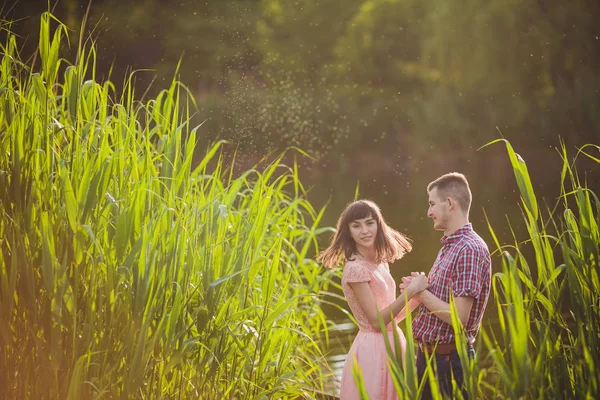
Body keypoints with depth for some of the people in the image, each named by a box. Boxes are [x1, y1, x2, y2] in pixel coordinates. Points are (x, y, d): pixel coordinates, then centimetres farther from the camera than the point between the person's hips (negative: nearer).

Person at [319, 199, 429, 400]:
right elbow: (377, 321, -19)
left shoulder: (381, 263, 9)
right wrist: (410, 291, -21)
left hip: (391, 345, 9)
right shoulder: (355, 269, -17)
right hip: (373, 350, -9)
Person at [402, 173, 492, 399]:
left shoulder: (469, 249, -18)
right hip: (428, 355, 9)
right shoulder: (448, 248, 13)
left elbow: (458, 318, -23)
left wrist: (421, 292, -12)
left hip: (449, 361, -9)